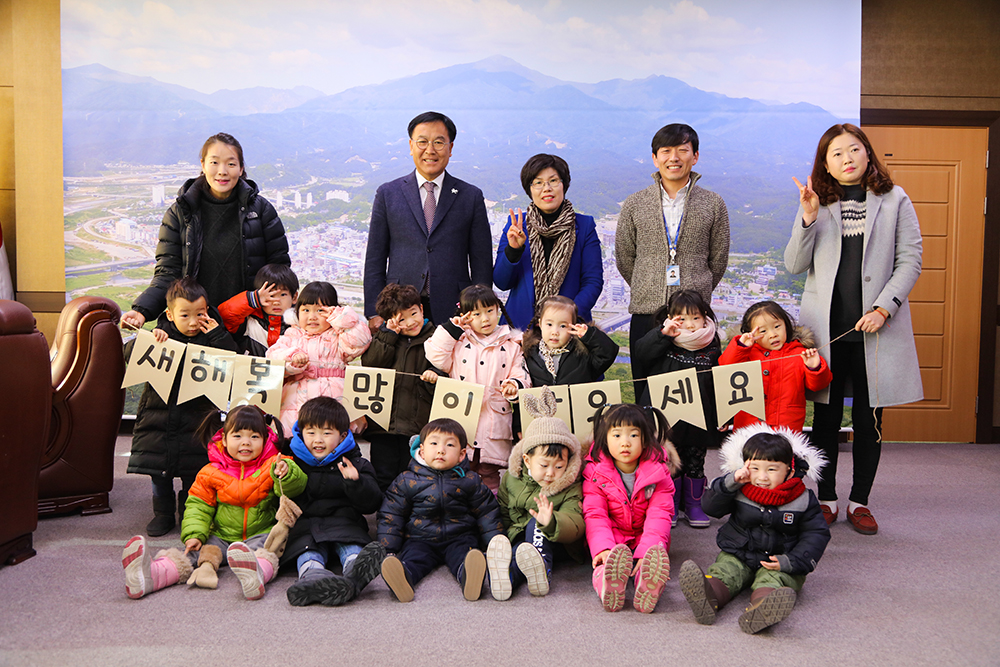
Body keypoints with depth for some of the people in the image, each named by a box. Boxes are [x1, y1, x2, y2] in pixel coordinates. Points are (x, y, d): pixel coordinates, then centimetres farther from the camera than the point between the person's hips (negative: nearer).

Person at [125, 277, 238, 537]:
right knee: (159, 471, 10)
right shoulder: (163, 335, 1)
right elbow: (129, 354, -5)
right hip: (159, 415, 1)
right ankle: (163, 513, 28)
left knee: (193, 471, 4)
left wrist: (217, 335, -16)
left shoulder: (211, 338, 0)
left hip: (196, 418, -1)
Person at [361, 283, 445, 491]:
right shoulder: (383, 337, 9)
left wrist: (435, 376, -19)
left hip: (418, 423, -1)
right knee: (383, 478, 7)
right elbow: (369, 364, -5)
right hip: (384, 419, 2)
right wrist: (389, 334, -8)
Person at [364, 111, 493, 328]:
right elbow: (375, 260, 9)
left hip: (453, 312, 0)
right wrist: (374, 313, 2)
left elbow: (482, 264, 7)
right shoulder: (387, 194, 9)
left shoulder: (472, 196, 8)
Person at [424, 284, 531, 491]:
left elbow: (521, 376, 8)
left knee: (489, 471, 5)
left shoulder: (511, 344, 9)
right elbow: (437, 358, -3)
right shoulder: (459, 340, 9)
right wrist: (452, 328, 1)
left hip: (495, 421, 0)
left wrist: (514, 385, -15)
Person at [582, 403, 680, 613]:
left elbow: (658, 516, -16)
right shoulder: (596, 474, -6)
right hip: (611, 538, -1)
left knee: (654, 554, -31)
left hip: (644, 537, 1)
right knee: (606, 558, -32)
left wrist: (647, 552, -34)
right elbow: (595, 515, -13)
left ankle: (647, 587, -63)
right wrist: (602, 548, -34)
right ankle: (605, 584, -65)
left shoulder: (658, 473, -7)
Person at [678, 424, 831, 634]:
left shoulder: (803, 500, -4)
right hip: (736, 556, 3)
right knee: (724, 571, -27)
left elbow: (817, 534, -2)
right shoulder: (738, 491, -1)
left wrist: (789, 562, -16)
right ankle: (708, 597, -60)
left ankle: (761, 608, -67)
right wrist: (730, 482, -25)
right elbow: (709, 506, -8)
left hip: (777, 563, -2)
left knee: (772, 579, -33)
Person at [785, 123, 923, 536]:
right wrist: (808, 219, -10)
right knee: (826, 414, 5)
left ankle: (859, 501, 18)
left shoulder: (894, 200, 5)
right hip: (826, 325, 1)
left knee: (870, 417, 5)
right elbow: (795, 265, 3)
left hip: (875, 325, 0)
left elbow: (910, 259, 1)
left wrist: (884, 307, -9)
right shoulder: (817, 204, 8)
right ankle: (826, 499, 17)